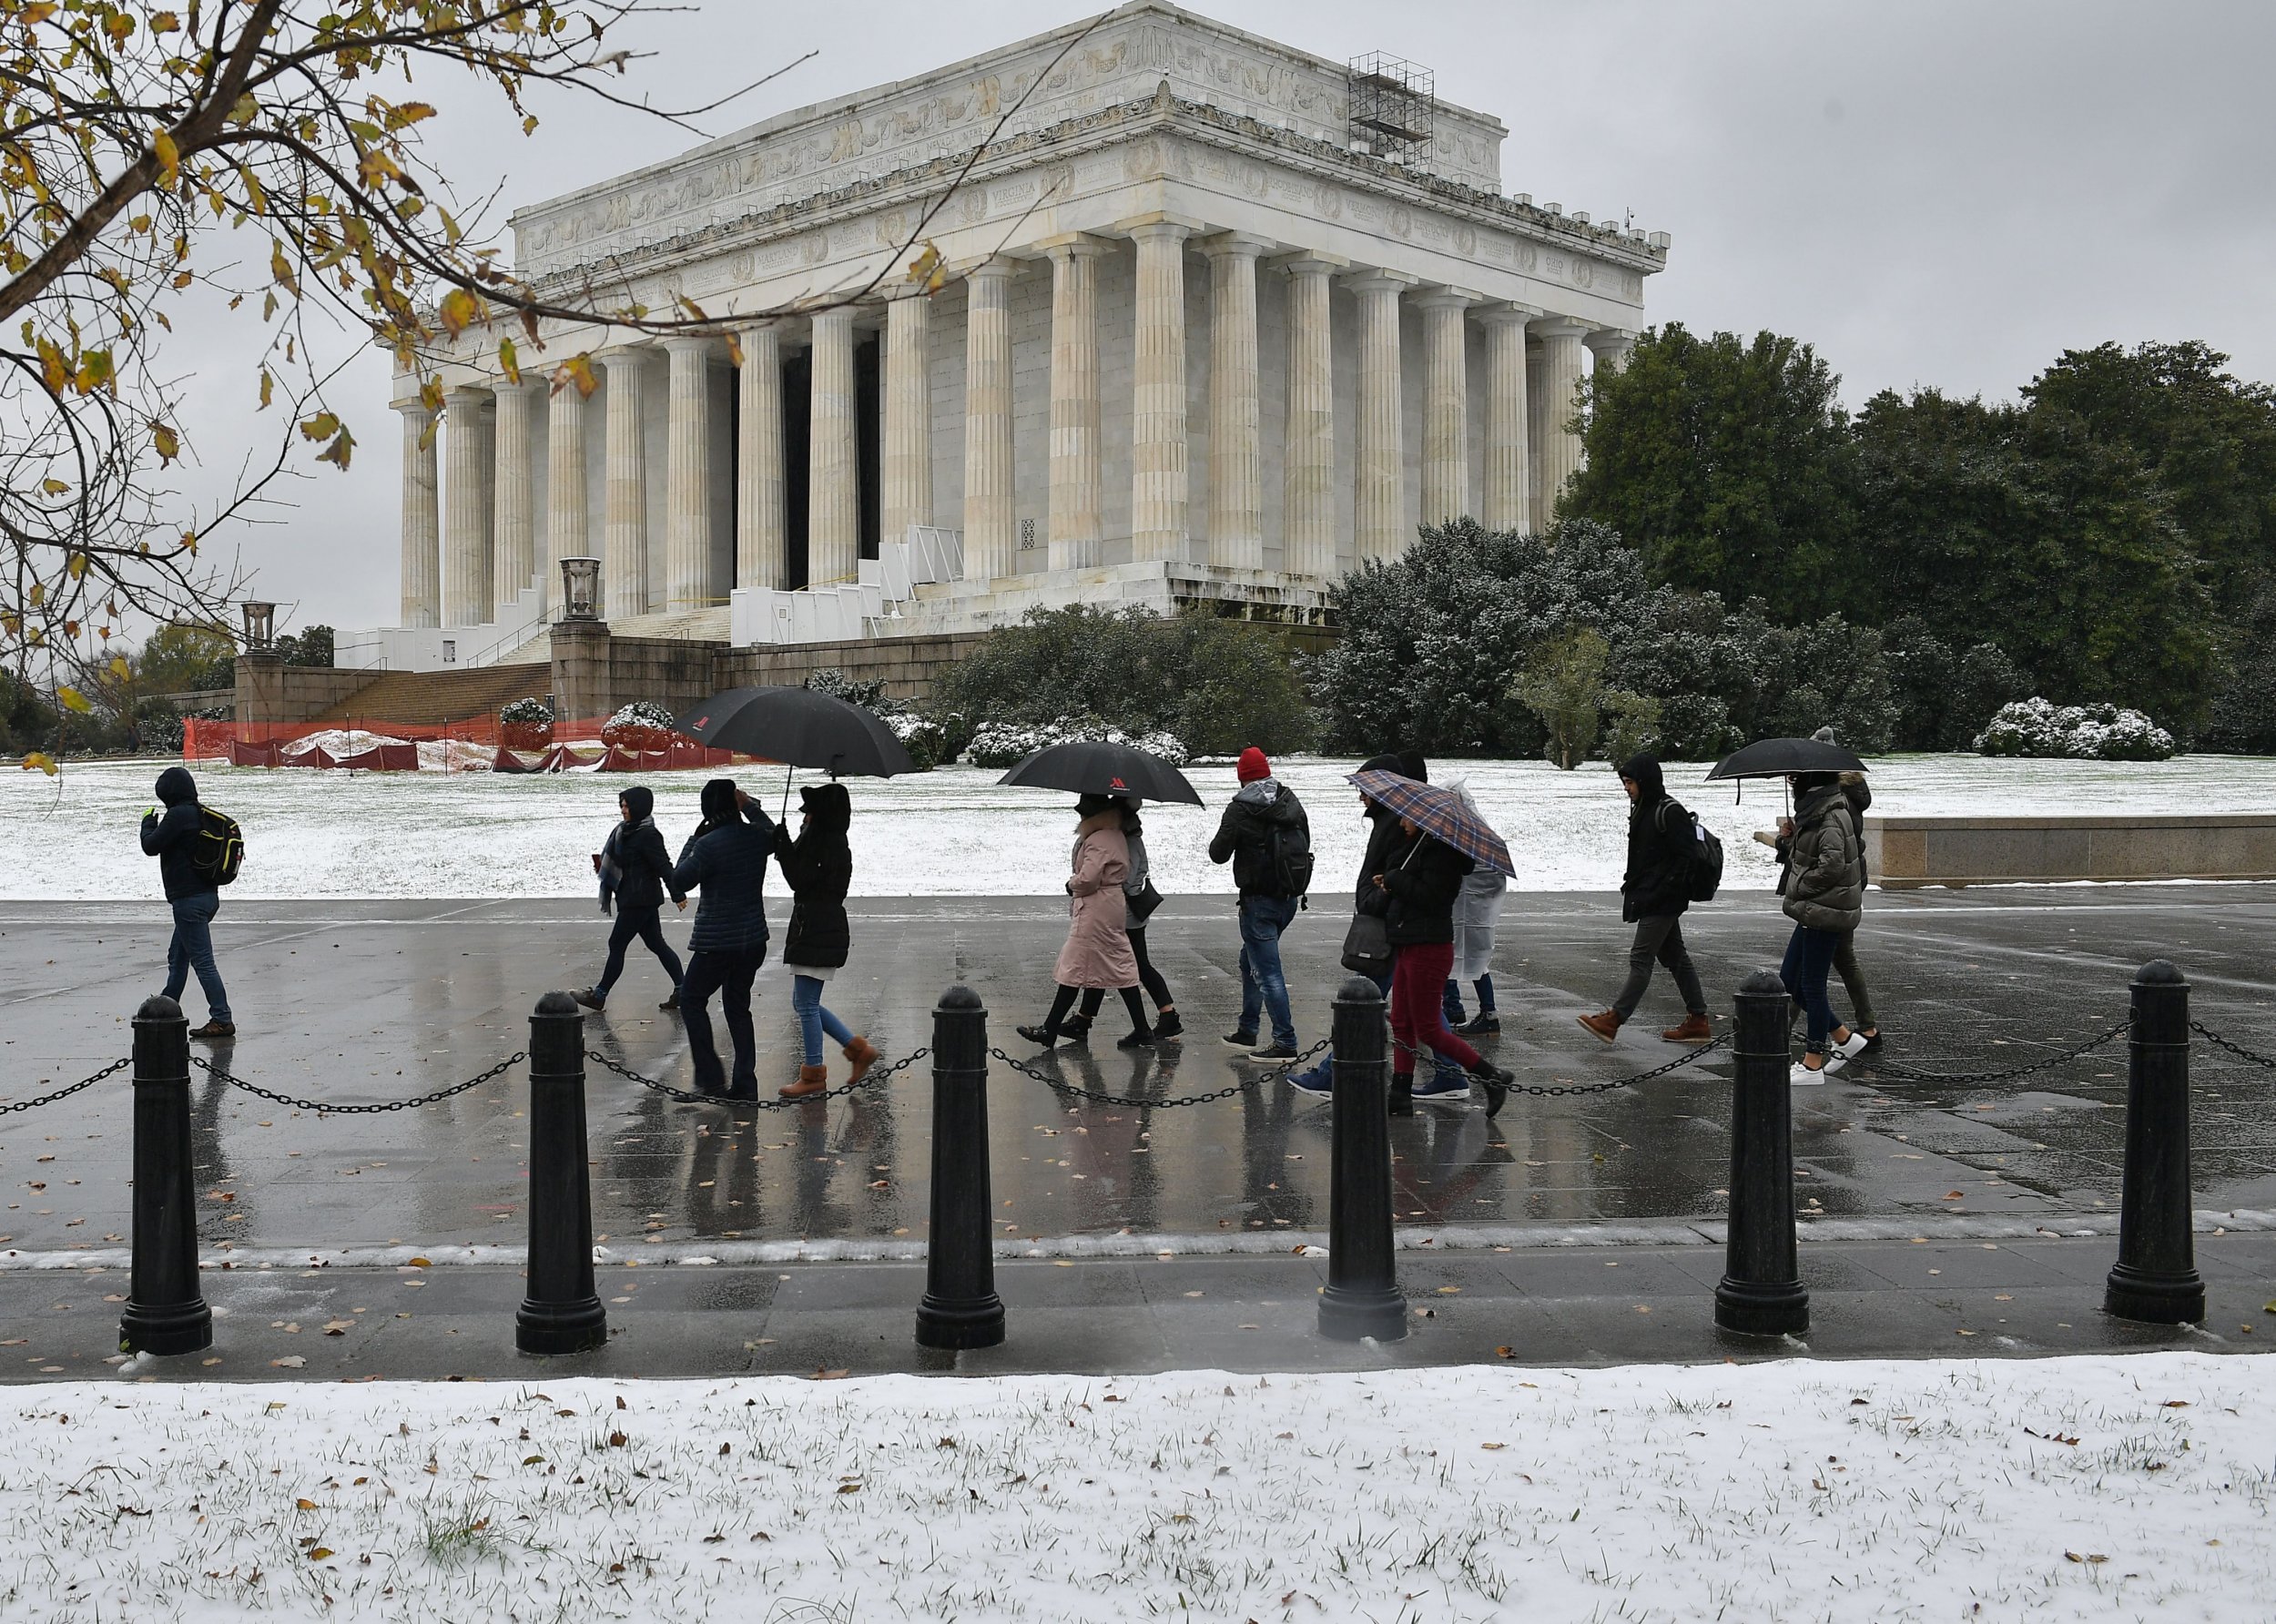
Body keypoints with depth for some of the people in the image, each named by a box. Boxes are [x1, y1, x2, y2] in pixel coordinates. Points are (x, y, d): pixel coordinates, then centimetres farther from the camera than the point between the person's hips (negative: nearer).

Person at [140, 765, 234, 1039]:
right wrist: (156, 824, 20)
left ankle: (222, 1020, -11)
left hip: (188, 899, -10)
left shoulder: (178, 815, -16)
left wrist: (148, 822, 6)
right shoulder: (201, 814, 12)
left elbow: (151, 846, -11)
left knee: (202, 960, -9)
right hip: (207, 894, 10)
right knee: (177, 956, 22)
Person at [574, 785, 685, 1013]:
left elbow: (664, 866, -21)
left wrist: (678, 895, -24)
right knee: (657, 944, 11)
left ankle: (599, 996, 7)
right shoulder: (627, 831, 13)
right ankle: (681, 990, 12)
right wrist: (604, 866, 8)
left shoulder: (648, 836, -18)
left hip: (638, 901, -10)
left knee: (616, 945, -2)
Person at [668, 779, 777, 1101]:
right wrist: (751, 807, 26)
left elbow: (679, 882, -7)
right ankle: (745, 1082, 11)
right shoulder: (757, 836, 1)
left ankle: (711, 1077, 5)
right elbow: (774, 835, 26)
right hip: (754, 939, 6)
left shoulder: (708, 844, -18)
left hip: (717, 942, -6)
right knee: (738, 1006, 15)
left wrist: (692, 840, 0)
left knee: (691, 1000, 11)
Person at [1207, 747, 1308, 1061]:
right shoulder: (1291, 801, 5)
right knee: (1250, 961, 22)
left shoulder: (1240, 809, -13)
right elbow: (1305, 843, 13)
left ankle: (1285, 1042, -6)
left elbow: (1218, 854, -9)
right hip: (1289, 898, 7)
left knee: (1266, 971, -4)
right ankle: (1247, 1031, 29)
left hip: (1259, 900, -7)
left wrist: (1220, 841, 11)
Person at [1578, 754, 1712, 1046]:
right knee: (1675, 957, 12)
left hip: (1662, 901, -10)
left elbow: (1683, 858, -18)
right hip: (1650, 899, 10)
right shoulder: (1643, 810, 15)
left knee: (1641, 957, -9)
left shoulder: (1670, 812, -14)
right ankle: (1698, 1020, 17)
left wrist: (1661, 893, -20)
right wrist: (1632, 886, 12)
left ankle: (1613, 1019, -10)